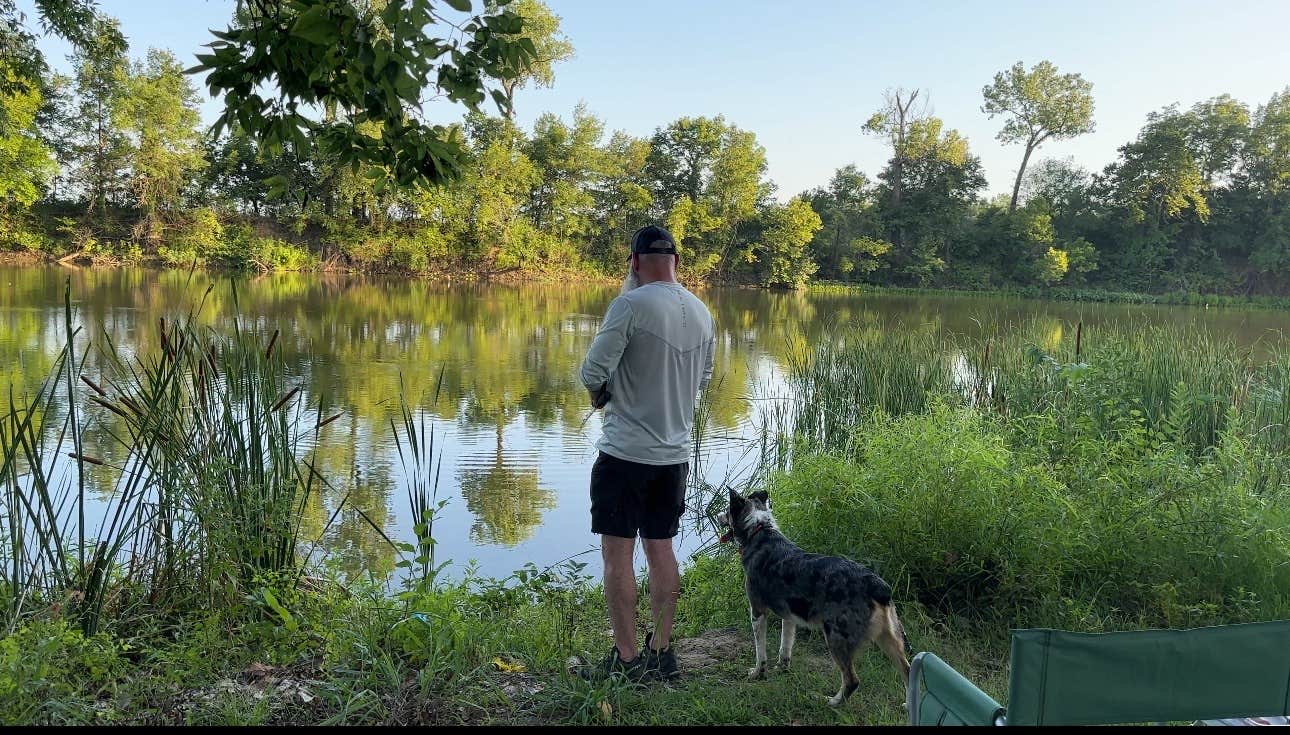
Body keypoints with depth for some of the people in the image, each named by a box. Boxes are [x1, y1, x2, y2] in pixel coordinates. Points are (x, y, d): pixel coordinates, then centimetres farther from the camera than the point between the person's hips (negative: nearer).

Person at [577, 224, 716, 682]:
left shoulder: (631, 305, -15)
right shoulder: (702, 313, 7)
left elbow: (592, 371, -17)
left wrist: (600, 396, 3)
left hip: (626, 452, -7)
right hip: (676, 453, 7)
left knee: (617, 554, 3)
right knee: (661, 549, 15)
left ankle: (626, 659, 10)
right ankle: (661, 653, 24)